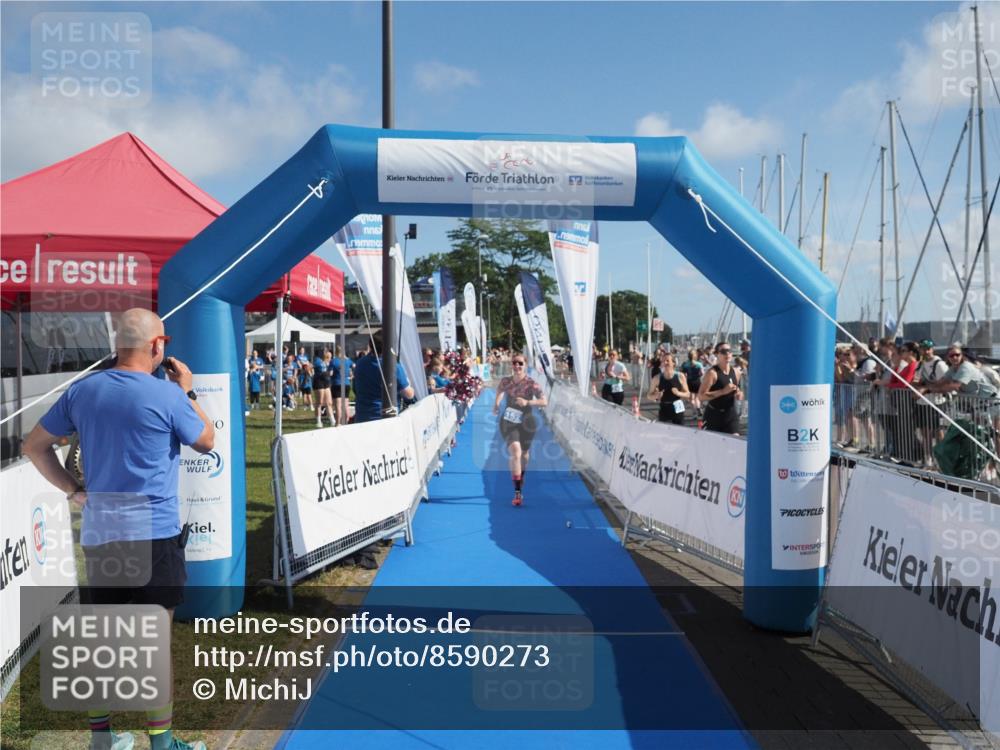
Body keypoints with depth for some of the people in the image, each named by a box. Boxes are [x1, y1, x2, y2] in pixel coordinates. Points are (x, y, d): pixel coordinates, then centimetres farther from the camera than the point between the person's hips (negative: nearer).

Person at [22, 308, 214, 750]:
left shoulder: (83, 390, 4)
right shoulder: (167, 395, -12)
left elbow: (34, 446, 11)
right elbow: (207, 442, 3)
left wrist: (73, 490, 11)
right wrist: (187, 392, 9)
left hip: (98, 533, 6)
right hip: (153, 532, -5)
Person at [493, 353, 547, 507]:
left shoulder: (531, 384, -14)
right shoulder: (505, 381, -5)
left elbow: (543, 401, -19)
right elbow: (499, 391, 18)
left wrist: (527, 402, -31)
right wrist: (496, 404, 4)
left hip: (526, 424, 0)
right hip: (508, 422, 0)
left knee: (524, 453, 19)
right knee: (515, 451, -19)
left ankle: (521, 477, 54)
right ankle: (517, 492, -19)